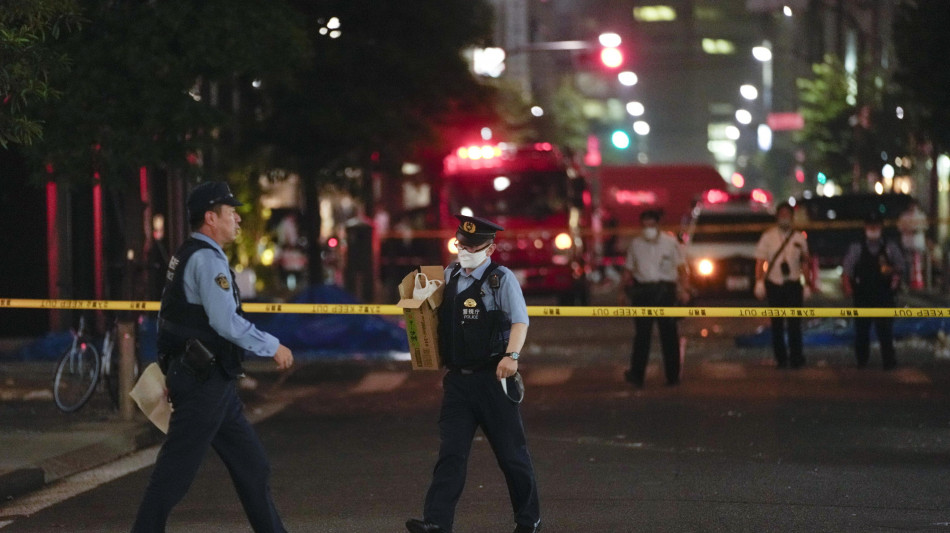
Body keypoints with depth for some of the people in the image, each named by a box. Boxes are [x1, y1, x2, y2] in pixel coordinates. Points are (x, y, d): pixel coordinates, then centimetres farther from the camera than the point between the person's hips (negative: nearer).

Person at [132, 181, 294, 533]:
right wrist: (273, 348, -12)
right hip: (205, 381, -10)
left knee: (251, 464, 11)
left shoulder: (187, 257, 16)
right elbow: (227, 322, -22)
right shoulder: (208, 259, -15)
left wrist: (174, 374, 23)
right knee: (175, 471, -5)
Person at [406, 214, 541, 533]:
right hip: (458, 378, 4)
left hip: (493, 378, -4)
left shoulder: (501, 279, -7)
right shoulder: (449, 277, 10)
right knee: (451, 452, -3)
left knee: (511, 452, 6)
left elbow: (520, 320, -14)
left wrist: (511, 355, -29)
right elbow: (436, 318, 24)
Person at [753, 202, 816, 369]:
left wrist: (808, 284, 7)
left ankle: (796, 358, -1)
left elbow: (805, 263, 11)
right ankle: (781, 359, 11)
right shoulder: (768, 236, 4)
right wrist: (759, 282, -8)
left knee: (794, 323, -7)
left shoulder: (799, 238, 7)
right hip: (774, 284, 0)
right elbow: (760, 261, 1)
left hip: (793, 284, 0)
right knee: (777, 324, 4)